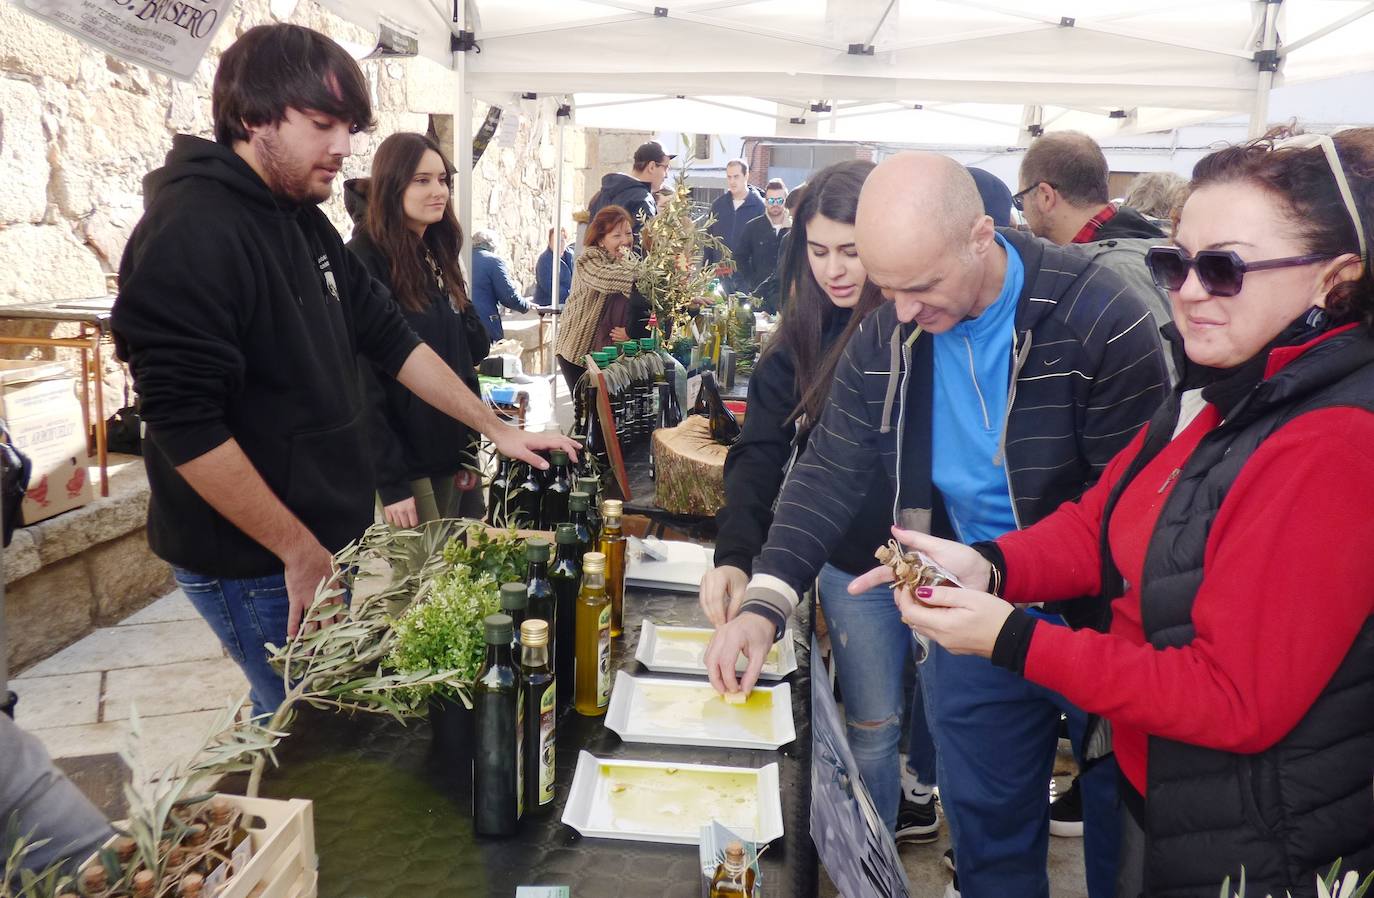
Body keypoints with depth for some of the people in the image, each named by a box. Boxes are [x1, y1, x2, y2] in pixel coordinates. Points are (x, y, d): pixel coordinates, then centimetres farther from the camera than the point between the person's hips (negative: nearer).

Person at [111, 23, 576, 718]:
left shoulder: (303, 221, 8)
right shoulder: (191, 232, -20)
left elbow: (389, 339, 13)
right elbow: (187, 427, -25)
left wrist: (497, 429, 11)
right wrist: (300, 552, -19)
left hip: (322, 538, 8)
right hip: (255, 566, -8)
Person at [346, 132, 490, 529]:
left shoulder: (438, 257, 11)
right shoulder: (363, 262, -13)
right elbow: (361, 380, -18)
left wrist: (467, 450, 14)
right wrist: (390, 480, -20)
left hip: (445, 452, 8)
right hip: (402, 460, -8)